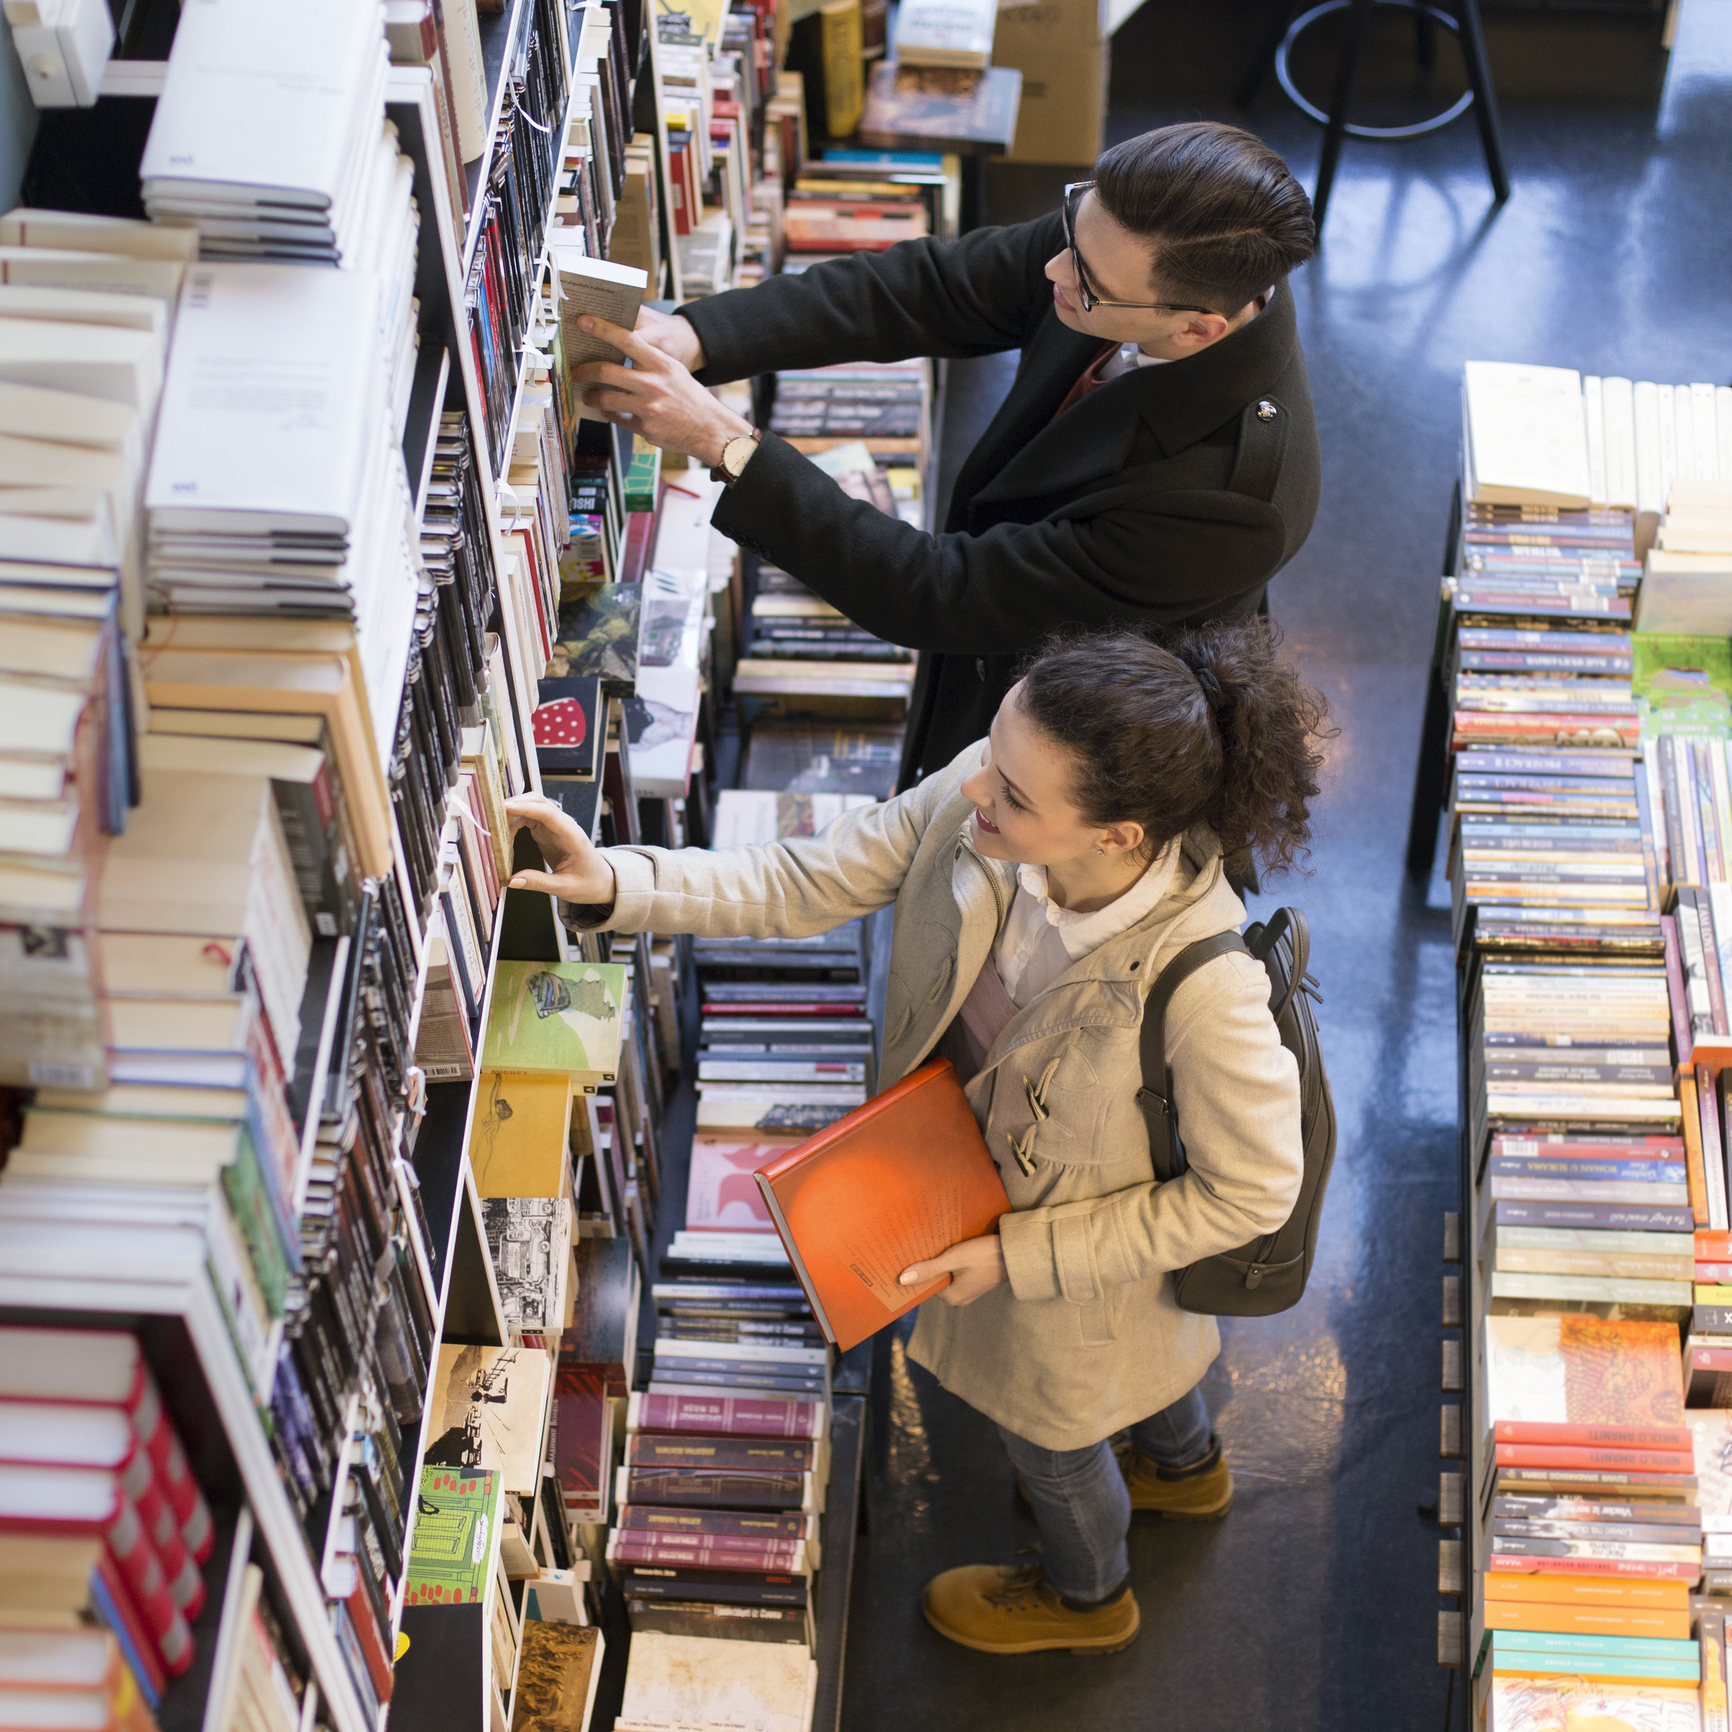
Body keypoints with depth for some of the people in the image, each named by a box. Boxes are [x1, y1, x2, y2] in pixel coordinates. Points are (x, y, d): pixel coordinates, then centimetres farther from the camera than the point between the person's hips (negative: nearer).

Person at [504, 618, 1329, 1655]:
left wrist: (1015, 1255, -24)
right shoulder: (975, 799, -31)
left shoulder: (1203, 985, -45)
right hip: (983, 1182, 5)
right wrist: (612, 885, -30)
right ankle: (1186, 1467, 74)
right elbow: (809, 884, -17)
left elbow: (1251, 1191, -29)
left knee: (1048, 1429, 29)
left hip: (1089, 1256, -5)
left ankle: (1087, 1592, 65)